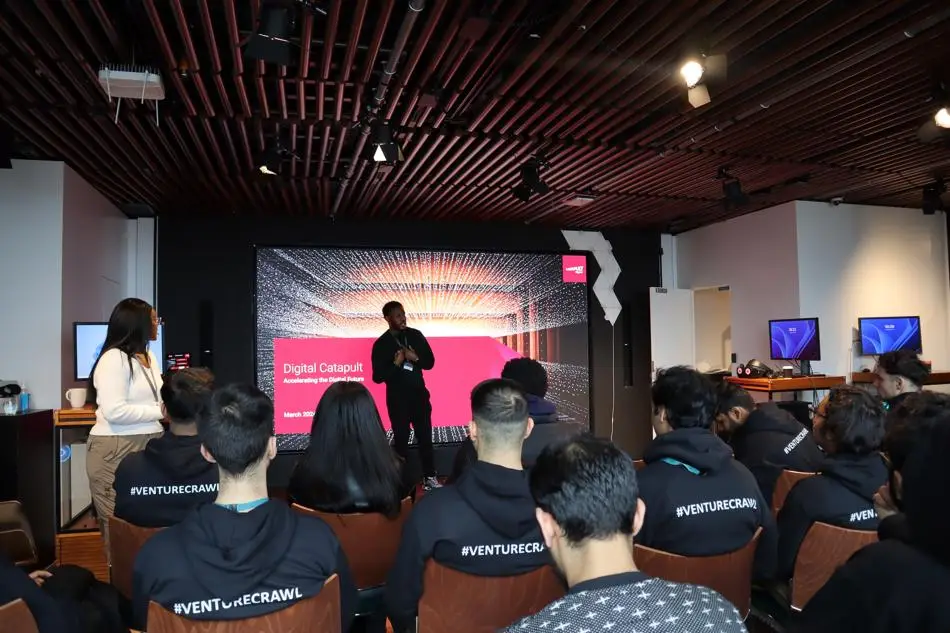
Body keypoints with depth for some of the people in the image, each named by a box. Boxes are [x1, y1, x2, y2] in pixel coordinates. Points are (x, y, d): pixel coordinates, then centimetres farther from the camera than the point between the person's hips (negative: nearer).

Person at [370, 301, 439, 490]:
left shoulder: (415, 335, 2)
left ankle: (429, 477, 14)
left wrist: (415, 358, -14)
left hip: (419, 394, 3)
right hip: (397, 399, -3)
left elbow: (430, 362, 5)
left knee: (425, 437, 5)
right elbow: (377, 377, -9)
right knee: (401, 439, 5)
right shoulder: (381, 344, -8)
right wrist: (396, 363, -20)